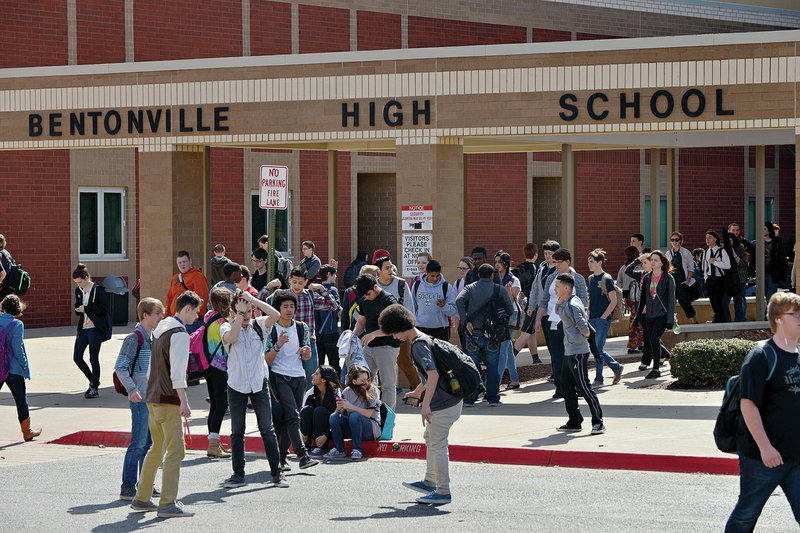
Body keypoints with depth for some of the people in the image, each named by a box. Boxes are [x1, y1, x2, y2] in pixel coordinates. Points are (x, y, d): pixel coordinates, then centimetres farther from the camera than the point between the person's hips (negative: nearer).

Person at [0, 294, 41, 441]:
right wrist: (26, 367, -3)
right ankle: (27, 432, 18)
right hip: (13, 369, -4)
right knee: (21, 400, 9)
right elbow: (18, 349, -15)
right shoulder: (17, 324, -12)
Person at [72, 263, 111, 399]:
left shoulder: (98, 290, -9)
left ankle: (95, 388, 8)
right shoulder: (78, 291, 11)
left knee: (93, 358, -3)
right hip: (83, 328, 7)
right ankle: (93, 381, 24)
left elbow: (104, 308, -14)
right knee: (77, 357, 5)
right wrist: (78, 310, -2)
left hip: (95, 328, -7)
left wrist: (86, 309, -18)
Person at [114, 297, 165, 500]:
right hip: (140, 399, -9)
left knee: (151, 443, 12)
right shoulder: (135, 338, -12)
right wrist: (132, 389, -24)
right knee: (139, 443, -8)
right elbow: (120, 367, -17)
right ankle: (127, 487, -5)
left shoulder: (154, 337, 14)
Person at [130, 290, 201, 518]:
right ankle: (167, 504, -11)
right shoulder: (179, 334, -13)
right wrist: (184, 402, -19)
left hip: (153, 398, 9)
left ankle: (141, 499, 21)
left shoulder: (160, 329, 15)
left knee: (157, 449, 17)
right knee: (175, 450, -8)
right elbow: (177, 372, -19)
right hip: (169, 400, -9)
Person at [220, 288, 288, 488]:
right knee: (237, 432, 7)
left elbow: (275, 315, -16)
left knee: (267, 429, 1)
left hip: (259, 383, 0)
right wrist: (239, 313, -19)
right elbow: (230, 338, -23)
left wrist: (252, 299, -16)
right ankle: (238, 474, 13)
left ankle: (277, 472, 5)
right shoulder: (227, 327, -1)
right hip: (236, 385, 0)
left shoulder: (259, 325, 2)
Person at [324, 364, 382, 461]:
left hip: (372, 429, -4)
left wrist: (350, 407, -23)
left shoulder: (373, 391, -8)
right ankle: (339, 450, -16)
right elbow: (341, 413, 0)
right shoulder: (347, 392, 3)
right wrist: (339, 408, -24)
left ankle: (357, 450, -27)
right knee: (334, 416, -22)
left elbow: (368, 414, -16)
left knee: (354, 416, -34)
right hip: (351, 429, 4)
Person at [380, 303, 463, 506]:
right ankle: (430, 482, 36)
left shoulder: (419, 345, -18)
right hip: (449, 399, 11)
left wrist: (426, 404, -29)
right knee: (430, 438, 23)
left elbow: (433, 374, -28)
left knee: (437, 444, -3)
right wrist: (417, 392, 42)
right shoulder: (423, 339, 14)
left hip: (443, 403, -11)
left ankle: (443, 492, 2)